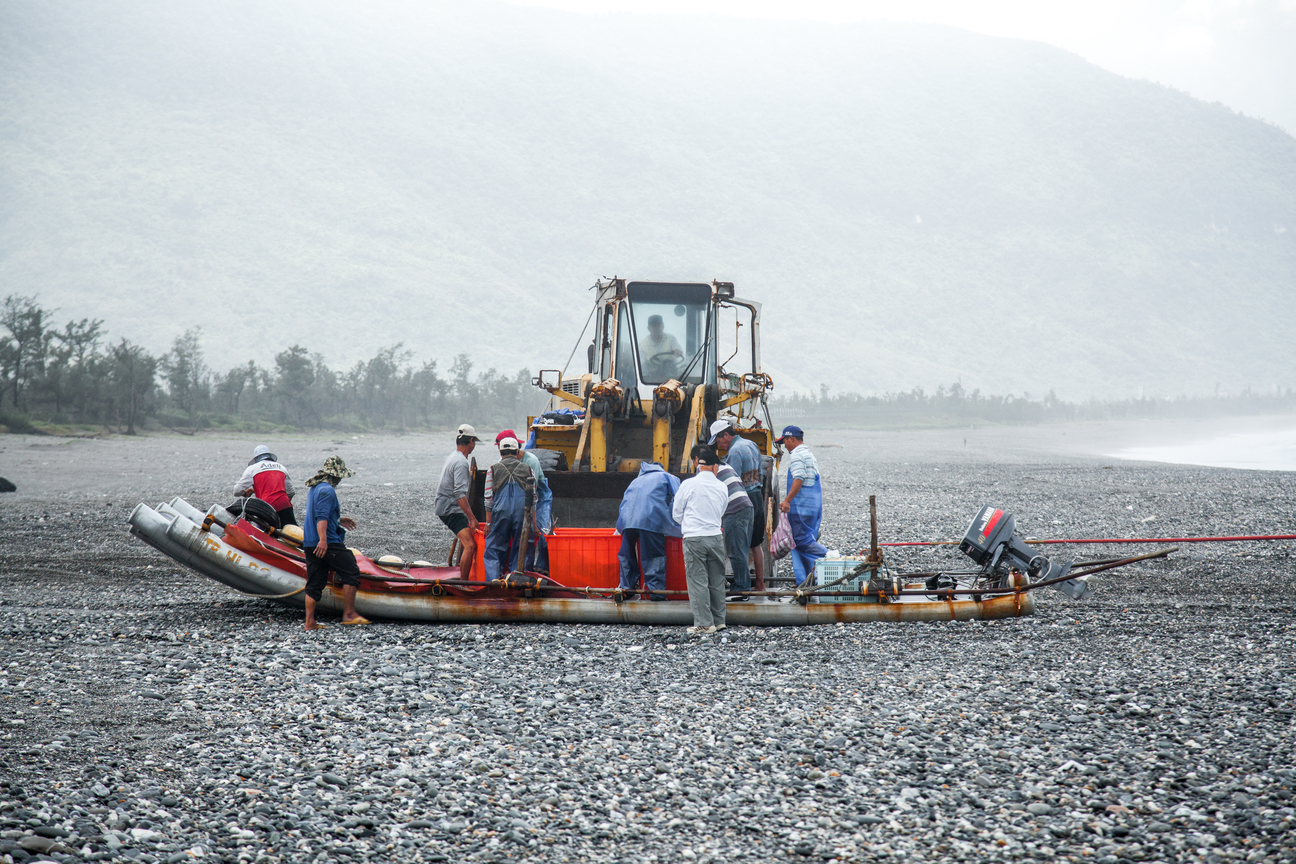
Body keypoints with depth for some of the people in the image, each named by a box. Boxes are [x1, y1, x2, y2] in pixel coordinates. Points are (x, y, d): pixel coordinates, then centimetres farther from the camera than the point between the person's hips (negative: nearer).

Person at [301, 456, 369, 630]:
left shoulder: (313, 488, 19)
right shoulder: (327, 490, -13)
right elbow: (321, 517, -25)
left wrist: (339, 520, 33)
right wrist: (323, 540, -33)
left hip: (310, 544, 10)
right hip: (329, 544, -10)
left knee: (315, 583, 9)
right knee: (351, 573, -1)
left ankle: (310, 622, 6)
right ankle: (349, 614, 0)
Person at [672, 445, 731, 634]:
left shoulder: (689, 484, -5)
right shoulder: (722, 487, 4)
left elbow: (677, 513, 4)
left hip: (694, 538, -4)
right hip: (716, 536, 4)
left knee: (698, 581, -1)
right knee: (717, 581, 12)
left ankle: (704, 623, -3)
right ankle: (719, 620, 18)